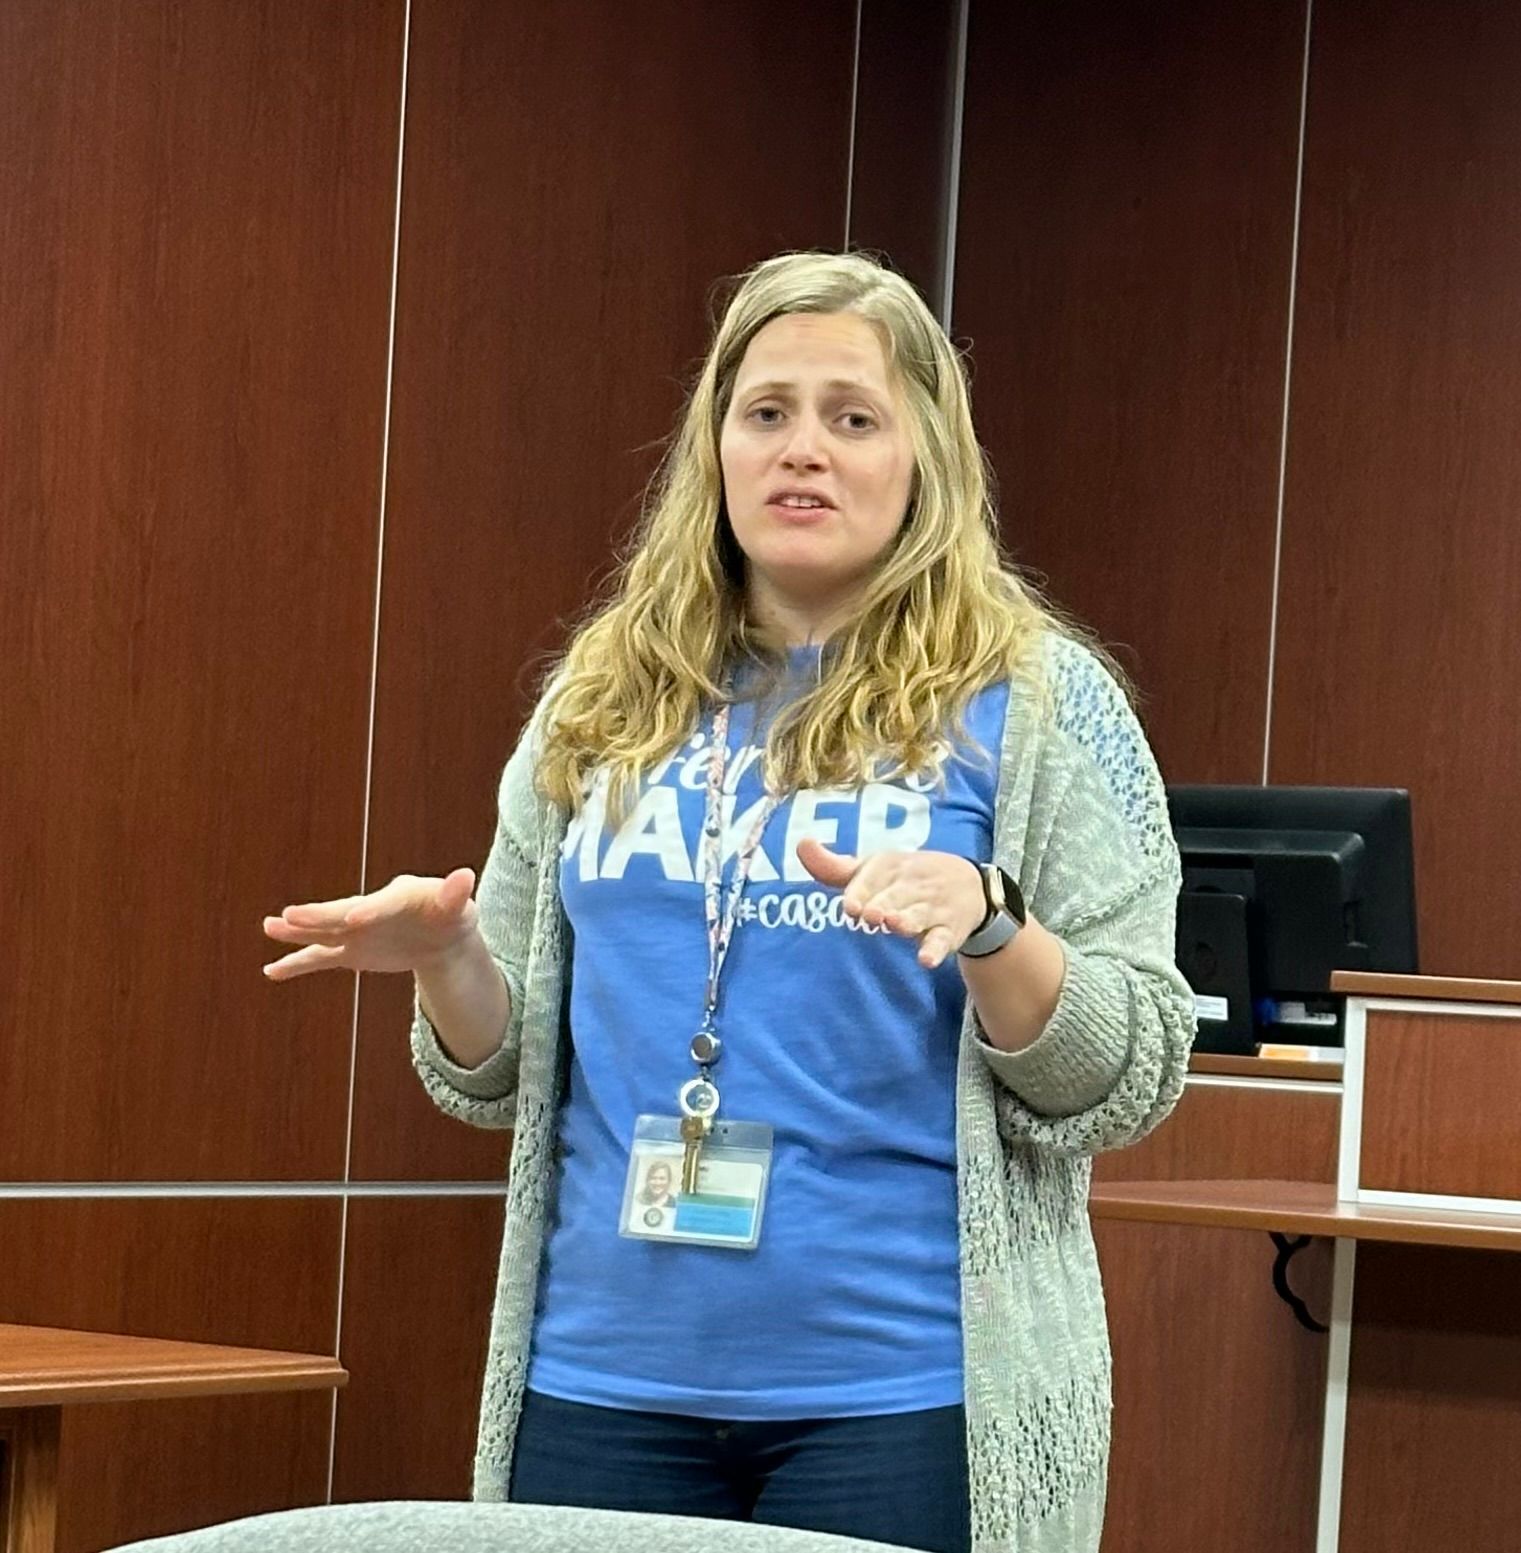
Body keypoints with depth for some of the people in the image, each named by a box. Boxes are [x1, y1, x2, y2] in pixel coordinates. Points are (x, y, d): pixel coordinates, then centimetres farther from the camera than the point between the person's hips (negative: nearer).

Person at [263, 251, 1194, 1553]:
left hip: (904, 1393, -3)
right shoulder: (602, 704, 9)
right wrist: (447, 960, -6)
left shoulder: (1035, 701, -2)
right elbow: (514, 1074, 14)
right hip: (607, 1381, 3)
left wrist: (986, 920, -22)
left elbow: (1130, 1081, -5)